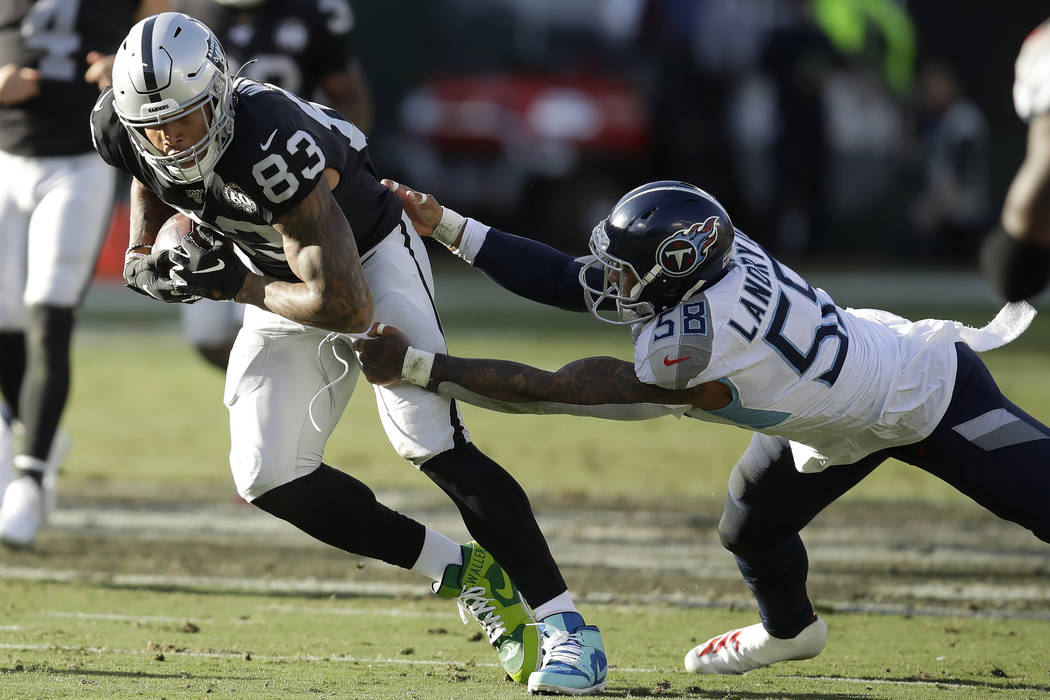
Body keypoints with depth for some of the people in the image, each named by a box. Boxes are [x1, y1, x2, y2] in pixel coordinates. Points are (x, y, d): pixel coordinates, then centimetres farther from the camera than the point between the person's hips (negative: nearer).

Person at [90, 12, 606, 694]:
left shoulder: (272, 148, -39)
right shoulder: (119, 128, -19)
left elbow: (346, 306, -37)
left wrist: (228, 285, -28)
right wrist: (144, 258, -10)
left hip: (368, 257, -7)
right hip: (281, 278, 7)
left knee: (431, 443, -21)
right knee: (269, 478, -5)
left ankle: (565, 627, -17)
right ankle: (465, 573, 7)